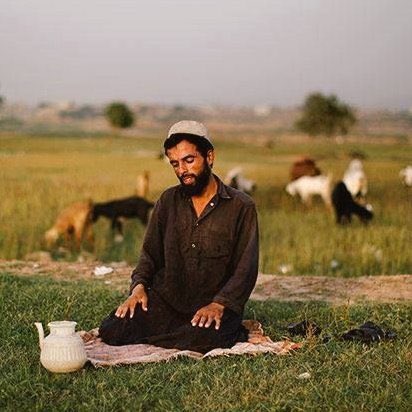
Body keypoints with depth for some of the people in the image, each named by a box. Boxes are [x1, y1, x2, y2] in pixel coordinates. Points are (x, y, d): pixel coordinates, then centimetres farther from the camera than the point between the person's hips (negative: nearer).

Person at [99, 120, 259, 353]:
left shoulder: (241, 207, -2)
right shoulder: (169, 201, 10)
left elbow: (245, 270, -5)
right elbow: (150, 254, 15)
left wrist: (219, 305, -20)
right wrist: (139, 286, -6)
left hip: (213, 307, -4)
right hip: (166, 300, 4)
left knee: (202, 339, -38)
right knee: (112, 330, -19)